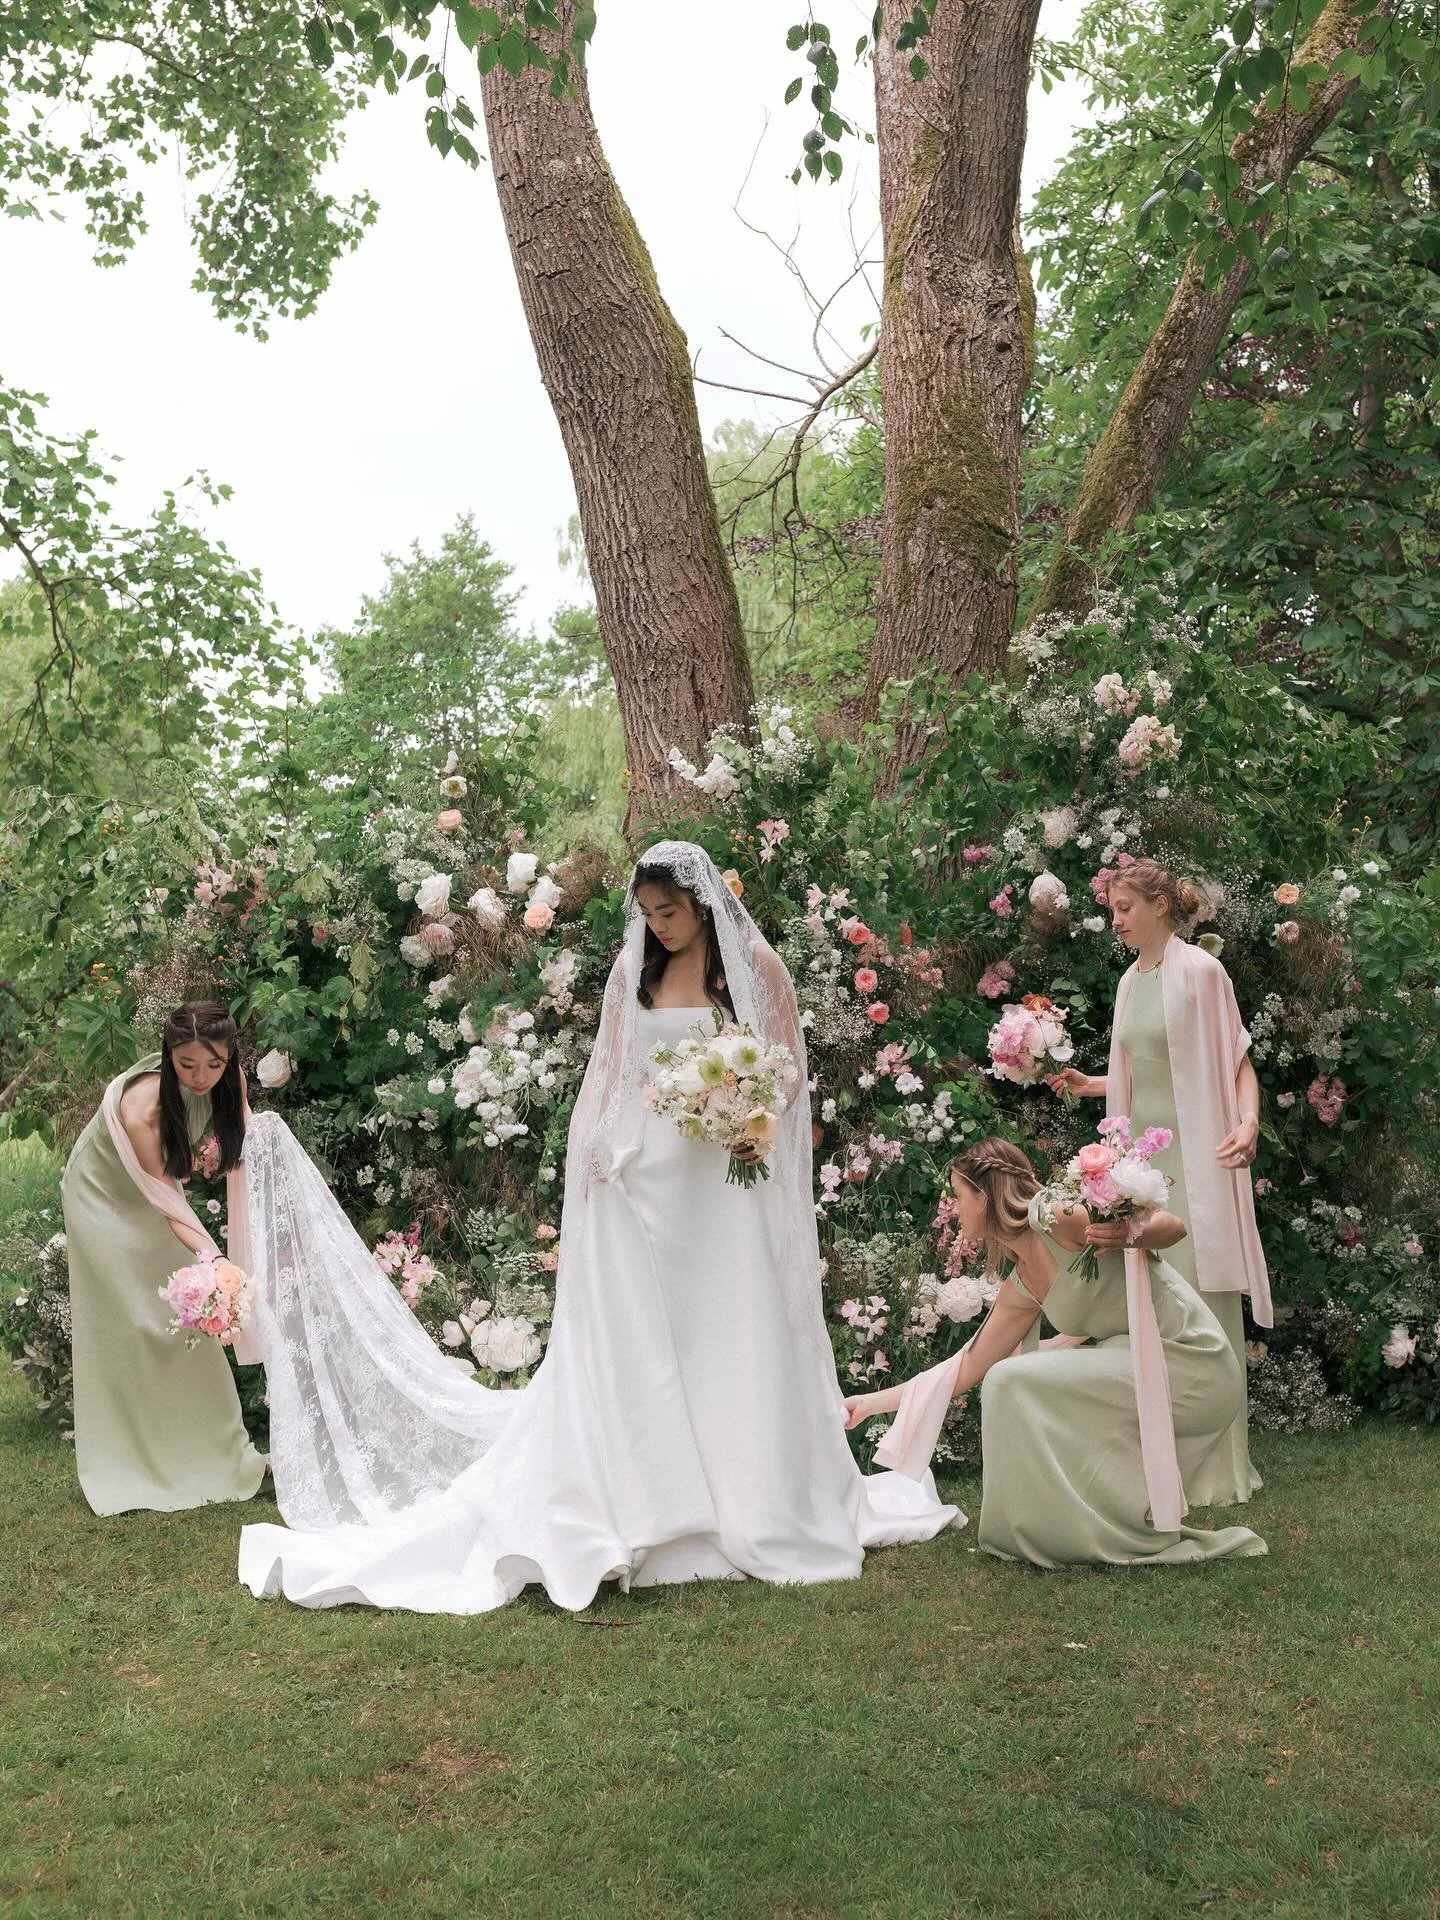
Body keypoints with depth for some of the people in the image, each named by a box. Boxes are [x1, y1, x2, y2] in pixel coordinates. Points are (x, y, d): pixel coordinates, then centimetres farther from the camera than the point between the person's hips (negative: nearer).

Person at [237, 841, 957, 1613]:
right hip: (648, 1173, 3)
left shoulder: (754, 966, 0)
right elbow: (611, 1073, 12)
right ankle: (642, 1511, 9)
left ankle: (762, 1512, 14)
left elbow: (788, 1071, 1)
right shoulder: (634, 970, 9)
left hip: (731, 1179, -3)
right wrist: (598, 1151, 0)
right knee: (636, 1341, 2)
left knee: (738, 1340, 1)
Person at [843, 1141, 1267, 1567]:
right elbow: (967, 1368, 17)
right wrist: (872, 1402, 19)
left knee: (1014, 1382, -15)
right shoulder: (1021, 1288, 11)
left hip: (1193, 1364, -9)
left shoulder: (1055, 1216, -13)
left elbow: (1173, 1226, -15)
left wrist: (1129, 1234, -37)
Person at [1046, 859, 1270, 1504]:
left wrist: (1248, 1122, -23)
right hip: (1142, 1155, 7)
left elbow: (1238, 1060, -8)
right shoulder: (1130, 980, 14)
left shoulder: (1199, 971, -6)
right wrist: (1088, 1083, 9)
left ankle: (1217, 1467, 6)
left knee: (1202, 1301, -4)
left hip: (1195, 1158, -7)